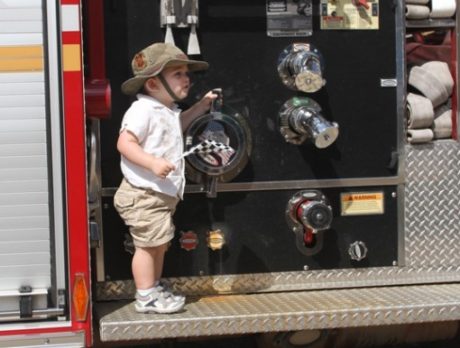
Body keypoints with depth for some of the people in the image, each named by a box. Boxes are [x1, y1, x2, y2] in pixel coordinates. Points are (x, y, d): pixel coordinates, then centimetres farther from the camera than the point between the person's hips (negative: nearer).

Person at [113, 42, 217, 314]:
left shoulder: (169, 109, 12)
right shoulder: (143, 110, -19)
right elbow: (125, 143, -25)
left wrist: (201, 106, 27)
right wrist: (152, 162, -35)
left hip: (163, 194, 10)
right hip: (143, 194, -10)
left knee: (160, 244, 18)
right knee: (148, 245, -5)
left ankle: (155, 288, 32)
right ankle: (146, 297, 4)